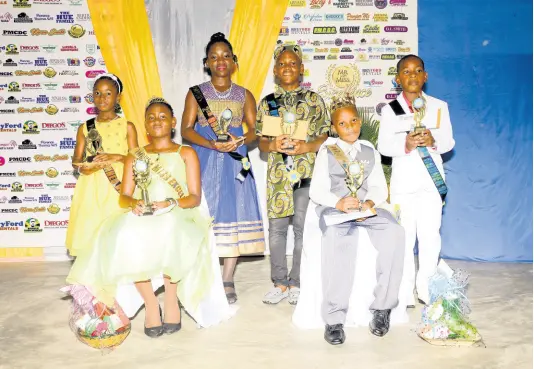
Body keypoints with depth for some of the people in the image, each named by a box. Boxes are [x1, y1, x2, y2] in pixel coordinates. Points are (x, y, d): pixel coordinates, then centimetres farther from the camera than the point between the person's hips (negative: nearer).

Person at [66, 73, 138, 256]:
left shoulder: (127, 126, 5)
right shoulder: (85, 128, 11)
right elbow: (76, 160, 11)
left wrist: (118, 157, -15)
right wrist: (82, 168, -10)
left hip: (118, 188, -2)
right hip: (92, 188, 2)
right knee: (90, 230, -3)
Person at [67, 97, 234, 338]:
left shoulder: (186, 154, 14)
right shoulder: (135, 157, 23)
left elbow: (195, 197, 4)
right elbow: (124, 197, 13)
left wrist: (172, 203, -17)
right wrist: (133, 203, -12)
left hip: (177, 218, -2)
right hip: (142, 218, 2)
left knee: (169, 234, -39)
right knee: (126, 236, -33)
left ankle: (172, 299, -17)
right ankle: (150, 303, -18)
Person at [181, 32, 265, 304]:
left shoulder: (244, 95, 11)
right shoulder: (196, 93, 7)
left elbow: (254, 130, 6)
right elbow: (186, 129, -1)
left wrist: (240, 141, -16)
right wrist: (211, 144, -18)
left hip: (234, 161, 1)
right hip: (205, 161, -1)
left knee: (234, 216, -2)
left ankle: (227, 281, 6)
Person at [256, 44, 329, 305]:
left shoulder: (314, 100, 4)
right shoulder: (267, 102, 9)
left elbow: (324, 137, 1)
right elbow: (261, 141, 8)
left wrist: (304, 147, -16)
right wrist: (273, 145, -14)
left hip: (306, 170, -2)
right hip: (277, 172, 2)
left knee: (302, 227, 1)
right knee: (276, 228, 4)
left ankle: (296, 283, 15)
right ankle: (280, 283, 16)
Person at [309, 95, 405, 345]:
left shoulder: (371, 153, 21)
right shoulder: (326, 152, 13)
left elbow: (380, 188, 10)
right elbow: (316, 190, 2)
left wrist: (370, 202, -14)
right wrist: (338, 202, -18)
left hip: (366, 208, 3)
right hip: (334, 209, -2)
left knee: (394, 233, -31)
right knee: (338, 239, -39)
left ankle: (383, 307, -23)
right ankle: (334, 318, -35)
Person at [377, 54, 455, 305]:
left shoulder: (439, 106, 8)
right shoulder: (389, 110, 5)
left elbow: (449, 142, 5)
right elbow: (383, 146, -2)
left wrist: (434, 141, -17)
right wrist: (405, 144, -20)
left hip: (431, 179, 1)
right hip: (403, 179, 0)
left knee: (430, 235, -1)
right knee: (403, 235, 4)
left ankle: (426, 287, 13)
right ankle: (405, 289, 14)